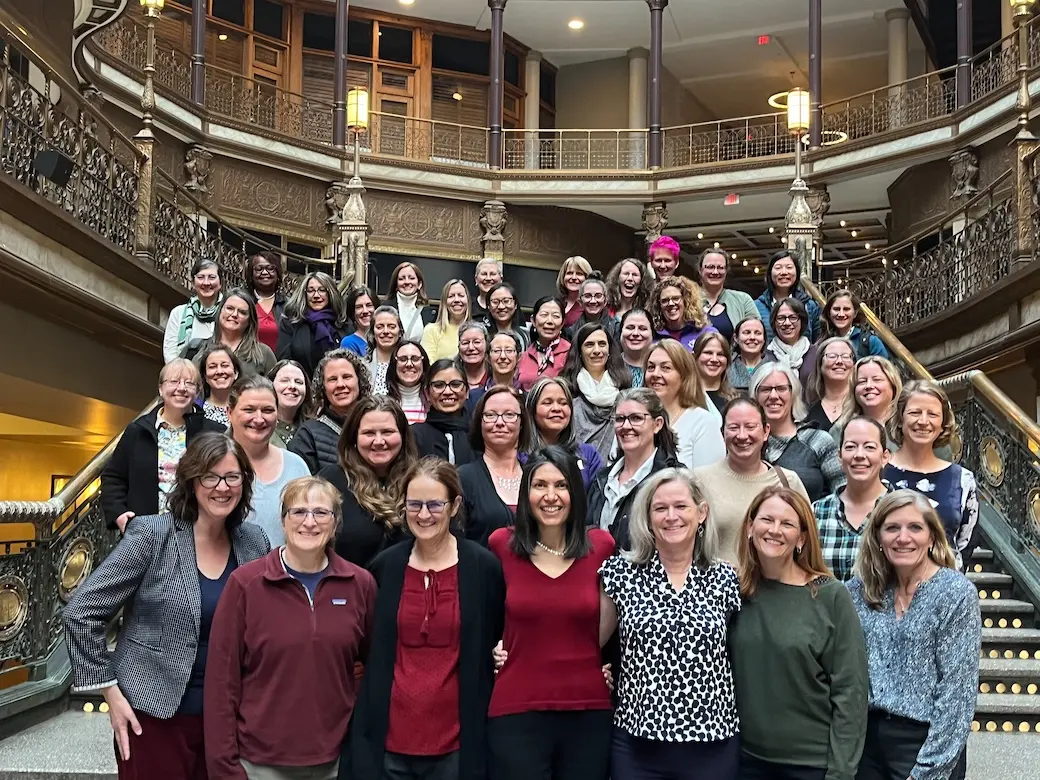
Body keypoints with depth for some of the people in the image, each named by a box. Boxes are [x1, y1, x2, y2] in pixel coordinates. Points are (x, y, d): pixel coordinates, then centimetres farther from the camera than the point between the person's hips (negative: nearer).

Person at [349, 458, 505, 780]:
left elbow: (498, 640, 10)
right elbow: (369, 652, 12)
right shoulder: (385, 565, 2)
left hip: (456, 743, -2)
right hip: (389, 741, 2)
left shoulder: (484, 566, -4)